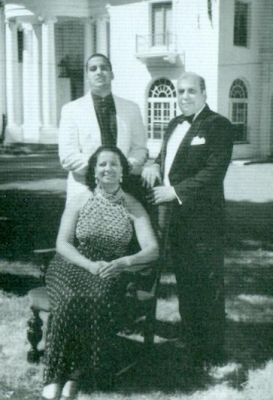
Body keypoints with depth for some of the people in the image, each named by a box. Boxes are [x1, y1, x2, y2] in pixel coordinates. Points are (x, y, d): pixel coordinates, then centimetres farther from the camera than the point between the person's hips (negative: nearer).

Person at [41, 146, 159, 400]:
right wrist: (90, 265, -20)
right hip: (74, 266, 0)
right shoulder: (79, 201, 4)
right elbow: (62, 243, -3)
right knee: (70, 300, -33)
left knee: (98, 298, -34)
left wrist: (122, 262, -23)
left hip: (113, 273, 0)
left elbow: (152, 249, -4)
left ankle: (75, 370, -22)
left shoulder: (133, 207, 4)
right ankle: (54, 375, -26)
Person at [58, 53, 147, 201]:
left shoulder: (131, 108, 13)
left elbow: (139, 148, 14)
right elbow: (67, 157, -3)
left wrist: (128, 165, -8)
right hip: (84, 192, -2)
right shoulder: (71, 110, 5)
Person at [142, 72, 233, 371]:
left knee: (207, 284, 1)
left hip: (202, 217, -8)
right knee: (184, 281, 17)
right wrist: (154, 166, 2)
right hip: (174, 216, 8)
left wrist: (175, 191, -19)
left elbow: (214, 172, -17)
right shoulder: (175, 125, 17)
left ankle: (210, 350, 12)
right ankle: (189, 337, 31)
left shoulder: (218, 126, -8)